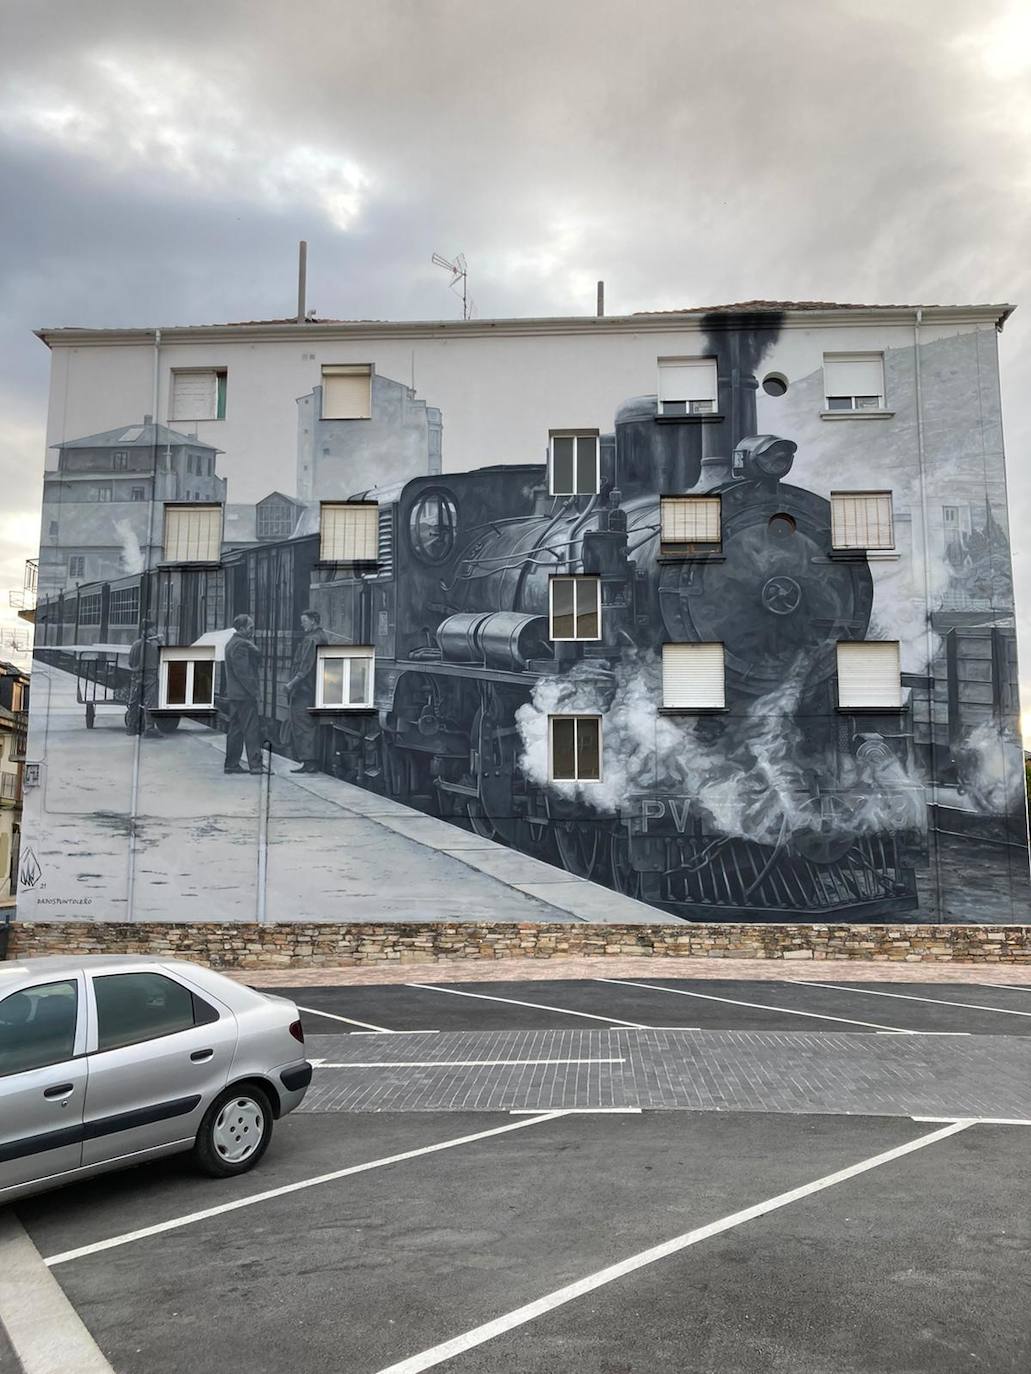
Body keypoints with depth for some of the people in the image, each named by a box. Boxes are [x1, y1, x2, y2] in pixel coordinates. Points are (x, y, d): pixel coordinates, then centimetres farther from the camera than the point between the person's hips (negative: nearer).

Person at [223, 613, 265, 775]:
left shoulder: (231, 643, 18)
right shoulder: (240, 645, -15)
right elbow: (243, 672, -20)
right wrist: (253, 691, -18)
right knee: (251, 730, -8)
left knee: (235, 729, 13)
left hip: (234, 694, 10)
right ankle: (255, 765, -8)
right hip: (244, 695, -10)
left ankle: (231, 764, 16)